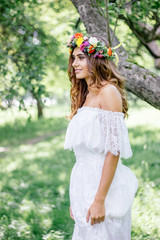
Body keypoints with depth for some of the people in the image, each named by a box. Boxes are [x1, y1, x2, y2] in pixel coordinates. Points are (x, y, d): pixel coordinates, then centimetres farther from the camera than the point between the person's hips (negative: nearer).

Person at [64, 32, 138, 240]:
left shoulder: (109, 92, -12)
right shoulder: (85, 96, 12)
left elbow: (113, 151, -18)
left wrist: (100, 200, -21)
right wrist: (75, 196, 15)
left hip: (104, 182, -8)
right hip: (85, 183, 8)